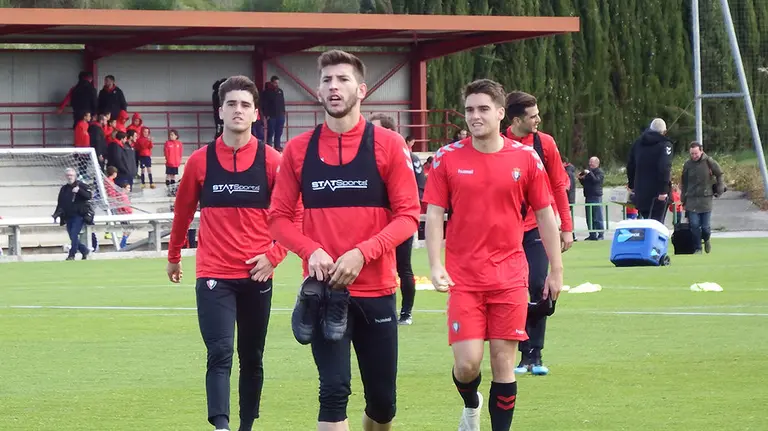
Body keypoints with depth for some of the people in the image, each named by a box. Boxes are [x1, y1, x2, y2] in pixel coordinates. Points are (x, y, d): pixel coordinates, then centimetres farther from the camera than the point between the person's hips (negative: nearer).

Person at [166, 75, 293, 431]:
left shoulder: (272, 161, -1)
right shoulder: (200, 161, 1)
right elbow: (183, 212, 14)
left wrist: (274, 255, -8)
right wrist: (174, 256, 23)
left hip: (256, 275, 1)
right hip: (214, 276, -1)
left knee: (252, 359, 11)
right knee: (219, 354, -14)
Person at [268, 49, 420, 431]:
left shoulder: (388, 145, -1)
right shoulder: (298, 149, 3)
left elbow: (408, 214, -4)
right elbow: (279, 217, 5)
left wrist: (362, 253, -18)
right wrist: (311, 251, -14)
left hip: (376, 289, 0)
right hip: (324, 290, 0)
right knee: (334, 390, -12)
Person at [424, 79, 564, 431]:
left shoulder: (525, 158, 2)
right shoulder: (448, 158, 0)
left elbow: (545, 216, 8)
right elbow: (433, 214, 0)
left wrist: (556, 270, 8)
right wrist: (435, 266, -11)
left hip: (510, 277, 1)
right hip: (463, 279, -1)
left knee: (503, 361, 0)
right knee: (467, 362, -7)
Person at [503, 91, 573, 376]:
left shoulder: (545, 143, -1)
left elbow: (559, 186, 6)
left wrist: (566, 227, 5)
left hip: (536, 227, 0)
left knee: (537, 288, -7)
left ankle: (534, 355, 1)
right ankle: (525, 355, 10)